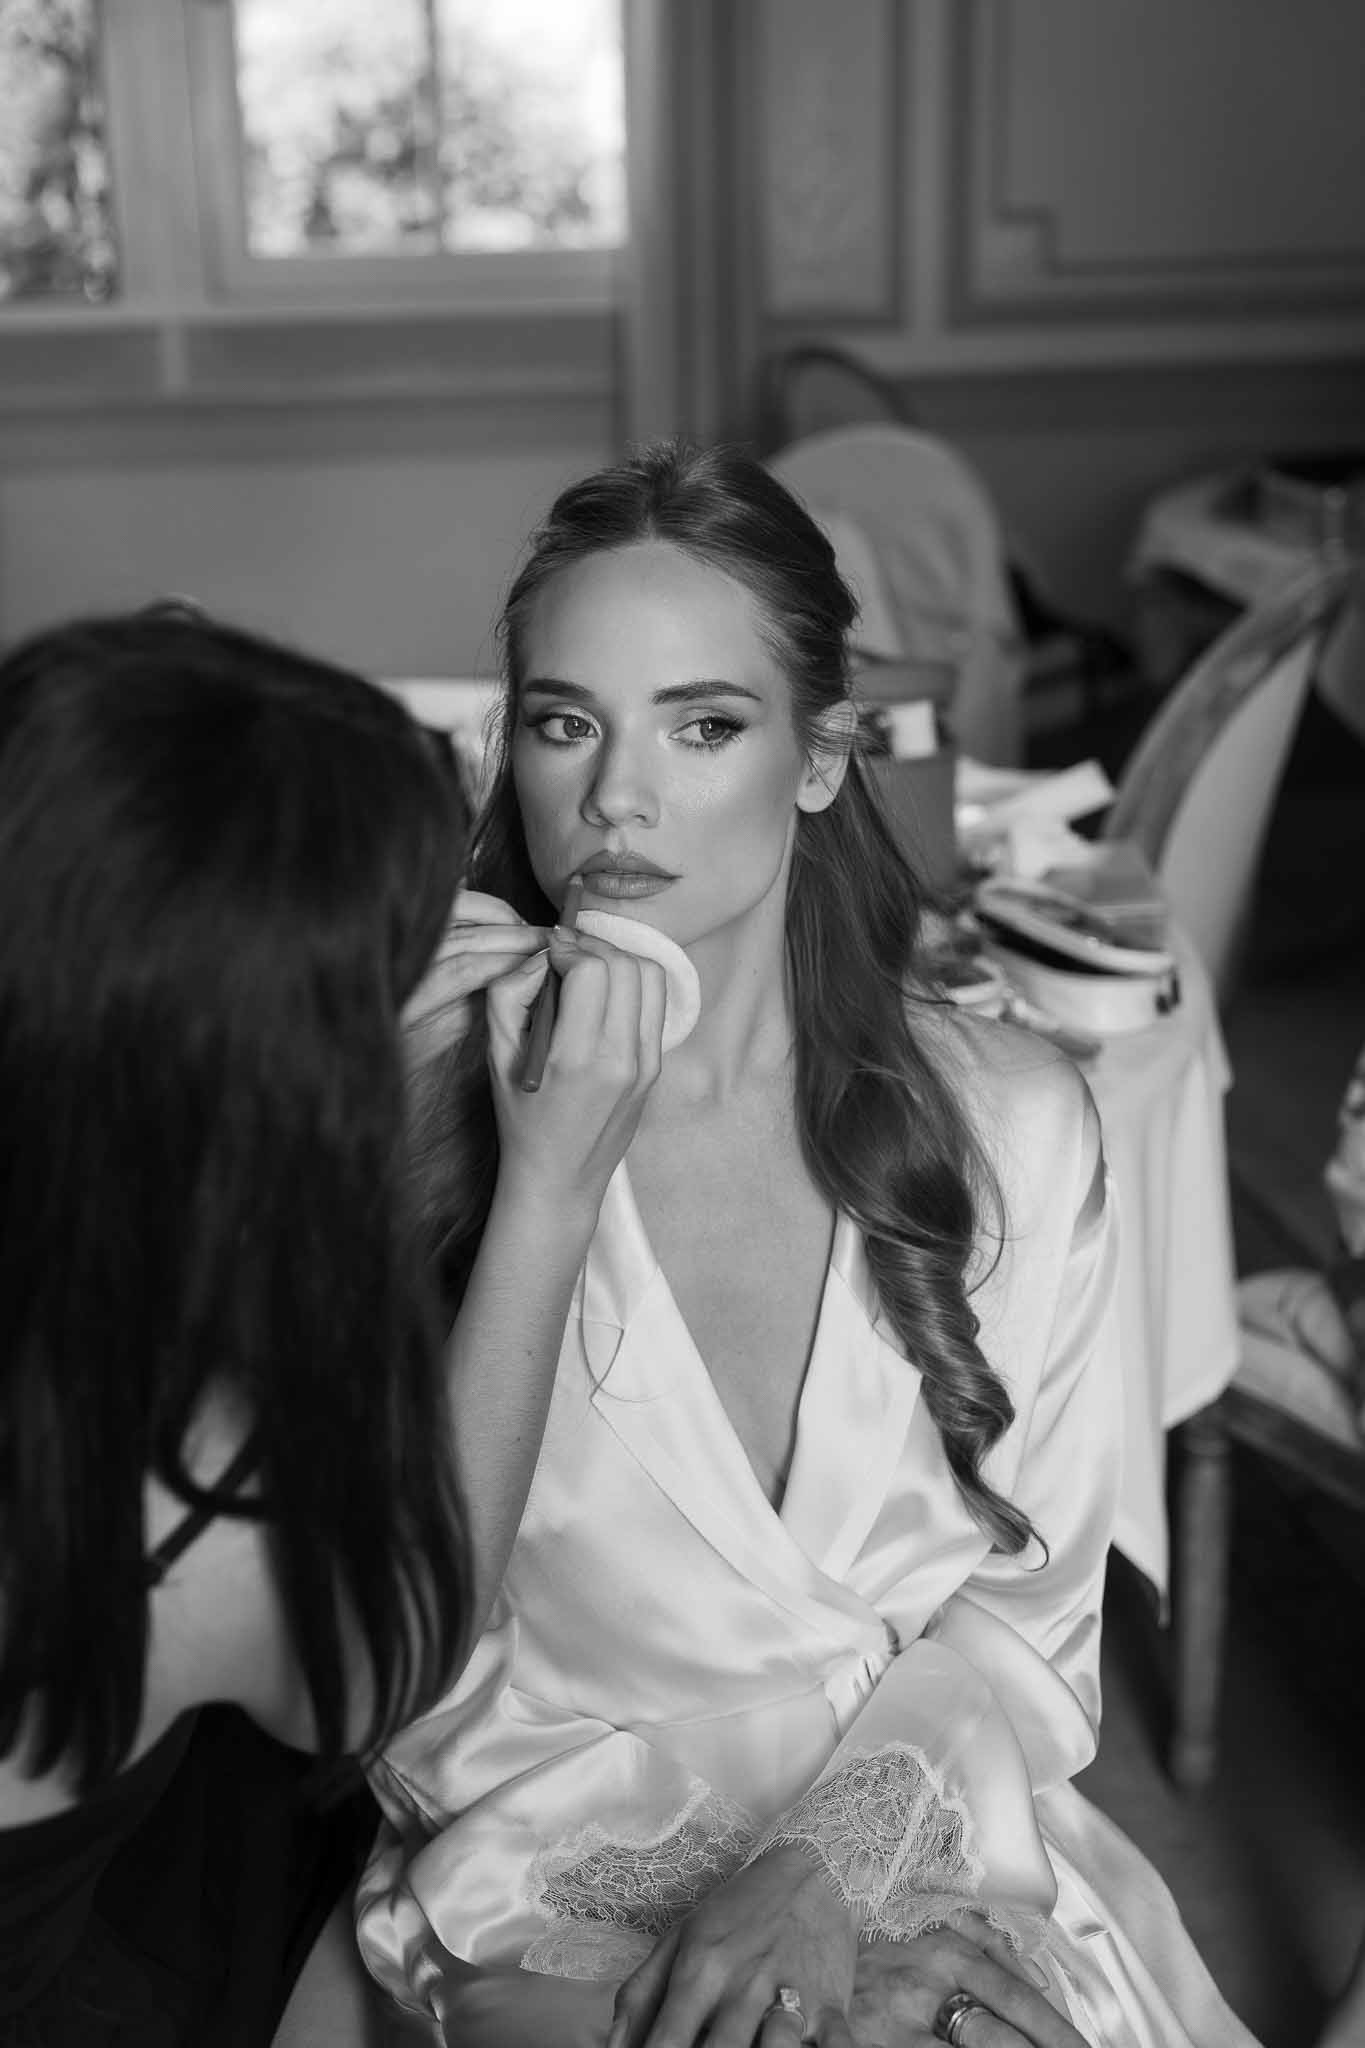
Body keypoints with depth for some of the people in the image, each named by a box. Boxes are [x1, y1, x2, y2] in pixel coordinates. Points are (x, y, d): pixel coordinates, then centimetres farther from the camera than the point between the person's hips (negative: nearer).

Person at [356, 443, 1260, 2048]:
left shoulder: (1014, 1127, -3)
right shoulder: (410, 1131, -8)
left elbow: (1029, 1619, 2)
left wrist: (829, 1857, -12)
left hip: (943, 1842, 2)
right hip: (556, 1901, -1)